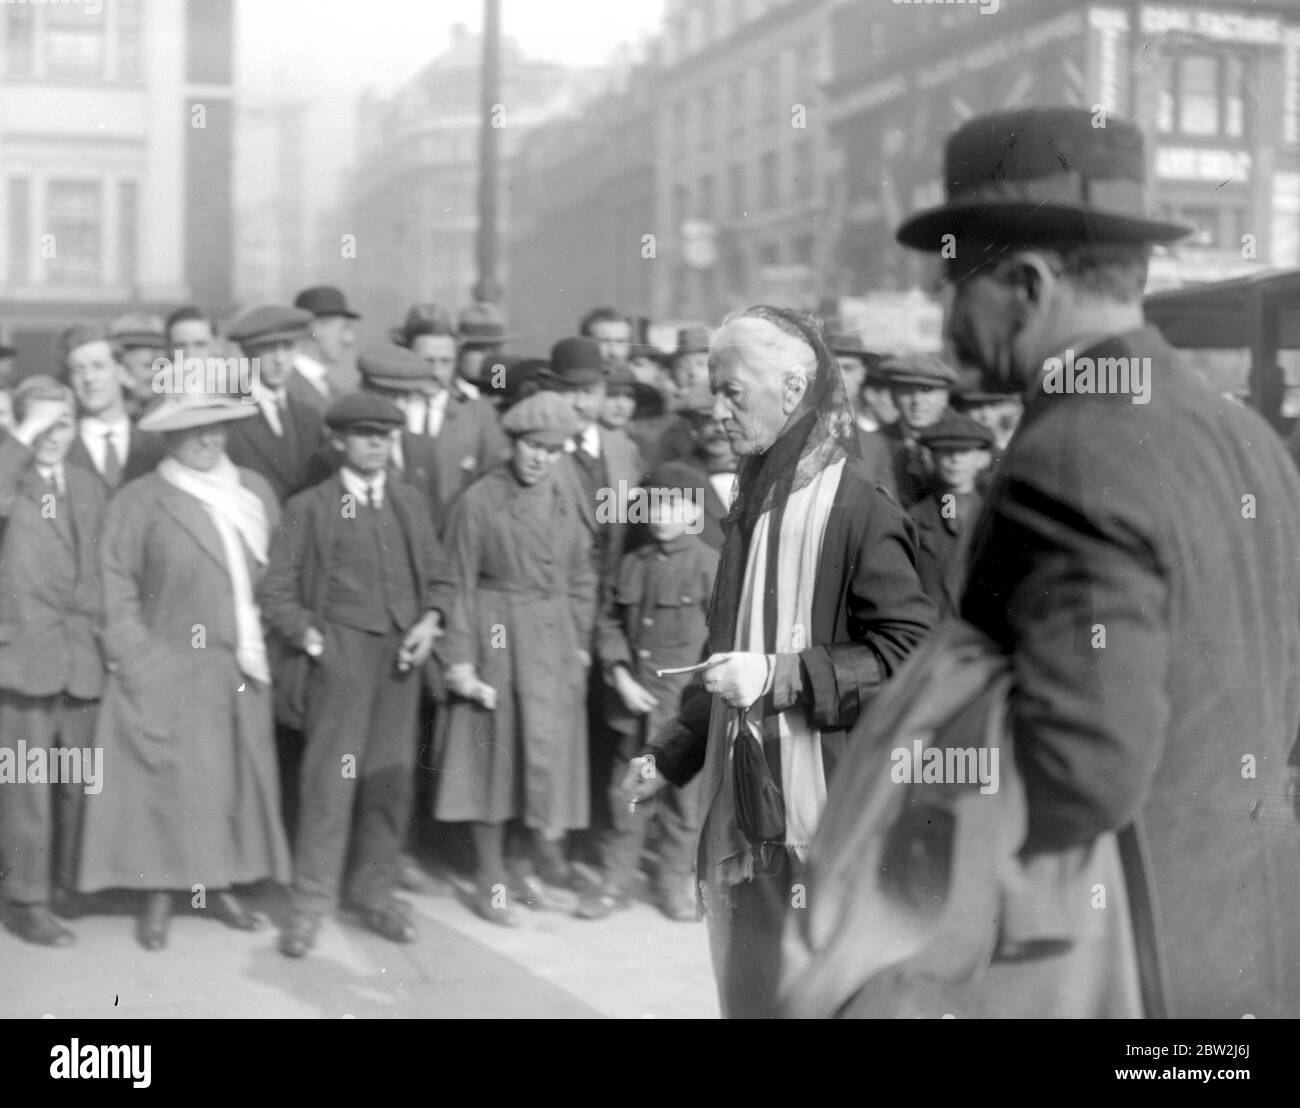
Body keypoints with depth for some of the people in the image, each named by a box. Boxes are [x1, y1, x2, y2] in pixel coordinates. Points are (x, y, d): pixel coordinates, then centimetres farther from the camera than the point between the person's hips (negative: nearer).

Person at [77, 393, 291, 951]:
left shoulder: (254, 491, 8)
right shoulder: (139, 501, -5)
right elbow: (116, 587, -5)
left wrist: (259, 643, 8)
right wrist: (135, 659, -11)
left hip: (240, 670, 5)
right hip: (169, 672, -5)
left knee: (235, 777, 8)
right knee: (169, 779, -4)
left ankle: (218, 884, 20)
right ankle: (159, 893, 7)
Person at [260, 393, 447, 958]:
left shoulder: (411, 503, 15)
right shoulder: (309, 507, 4)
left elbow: (436, 573, 17)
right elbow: (277, 592, 3)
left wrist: (429, 621, 0)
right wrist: (311, 639, -7)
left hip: (401, 655, 4)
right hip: (339, 655, -4)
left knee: (391, 777, 4)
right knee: (330, 775, -7)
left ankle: (374, 890, 16)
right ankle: (311, 902, 1)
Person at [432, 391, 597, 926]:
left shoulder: (565, 505, 8)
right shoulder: (479, 501, -7)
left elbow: (581, 582, 14)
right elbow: (458, 585, -7)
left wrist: (580, 644, 6)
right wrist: (459, 658, -10)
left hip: (555, 646, 4)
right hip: (496, 642, -4)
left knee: (552, 753, 3)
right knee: (494, 754, 3)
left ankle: (537, 864, 19)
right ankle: (491, 878, 13)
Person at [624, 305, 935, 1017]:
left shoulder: (855, 508, -13)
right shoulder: (753, 502, 13)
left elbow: (911, 653, -17)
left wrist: (780, 676, -19)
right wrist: (669, 757, 18)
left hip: (823, 819, -8)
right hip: (741, 814, 8)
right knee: (747, 992, 13)